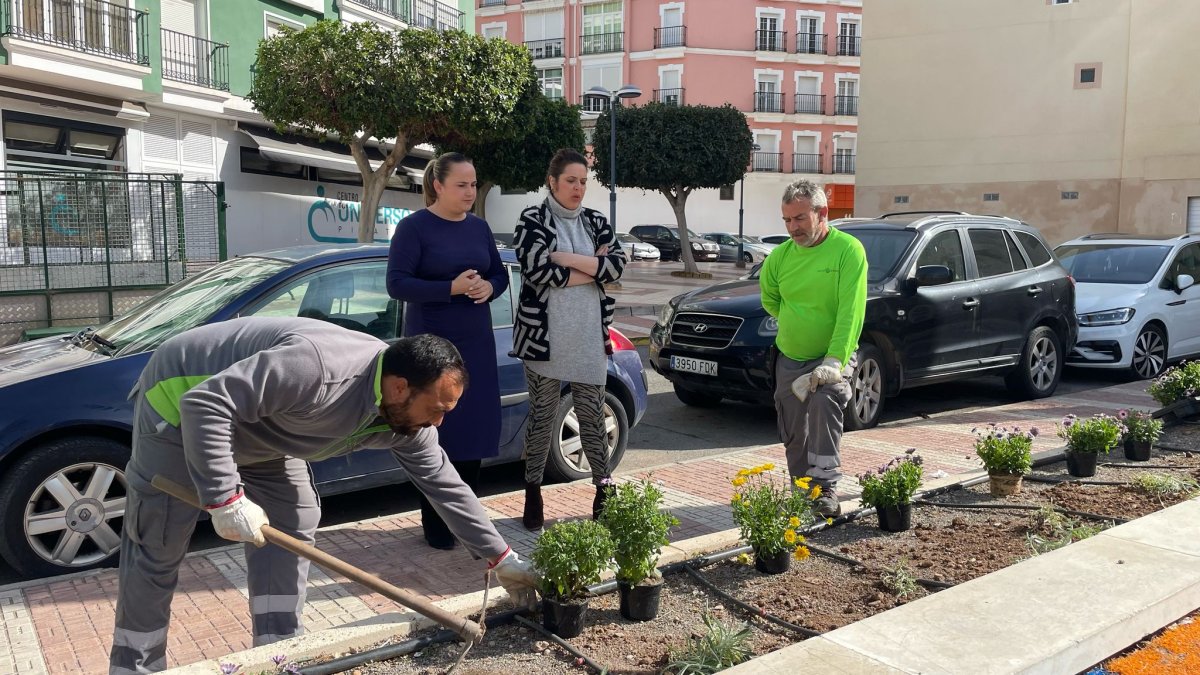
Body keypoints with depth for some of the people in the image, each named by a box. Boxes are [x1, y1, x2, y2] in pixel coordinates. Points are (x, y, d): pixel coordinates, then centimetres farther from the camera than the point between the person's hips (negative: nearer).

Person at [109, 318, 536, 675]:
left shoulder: (406, 419, -13)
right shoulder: (319, 366, -40)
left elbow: (444, 484, -4)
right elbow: (205, 404, -38)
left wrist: (501, 558, -2)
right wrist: (225, 498, -37)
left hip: (254, 429, 7)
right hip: (180, 400, -7)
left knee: (292, 525, 1)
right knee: (157, 554, -3)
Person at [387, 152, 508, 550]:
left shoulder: (479, 227, 9)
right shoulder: (414, 227, -7)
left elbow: (500, 274, 14)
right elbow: (397, 284, -14)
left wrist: (489, 287, -10)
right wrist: (451, 287, -24)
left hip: (476, 344, 5)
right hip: (431, 346, -5)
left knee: (475, 428, 6)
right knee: (435, 431, 0)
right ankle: (435, 524, 11)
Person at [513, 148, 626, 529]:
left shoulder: (596, 222, 11)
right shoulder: (533, 220, -2)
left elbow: (617, 266, -4)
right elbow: (539, 271, -17)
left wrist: (566, 258, -12)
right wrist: (592, 267, -8)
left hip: (590, 337, 3)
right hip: (544, 335, -3)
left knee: (592, 415, 7)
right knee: (541, 416, 5)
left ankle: (604, 490, 18)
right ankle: (533, 494, 17)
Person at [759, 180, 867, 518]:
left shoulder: (848, 249, -14)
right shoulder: (779, 256, -2)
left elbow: (850, 312, -21)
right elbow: (769, 298, 18)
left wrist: (834, 360, -28)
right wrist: (794, 323, 11)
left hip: (831, 357, -4)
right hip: (789, 359, 5)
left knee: (825, 402, -31)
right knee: (794, 435, 9)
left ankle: (826, 487, -22)